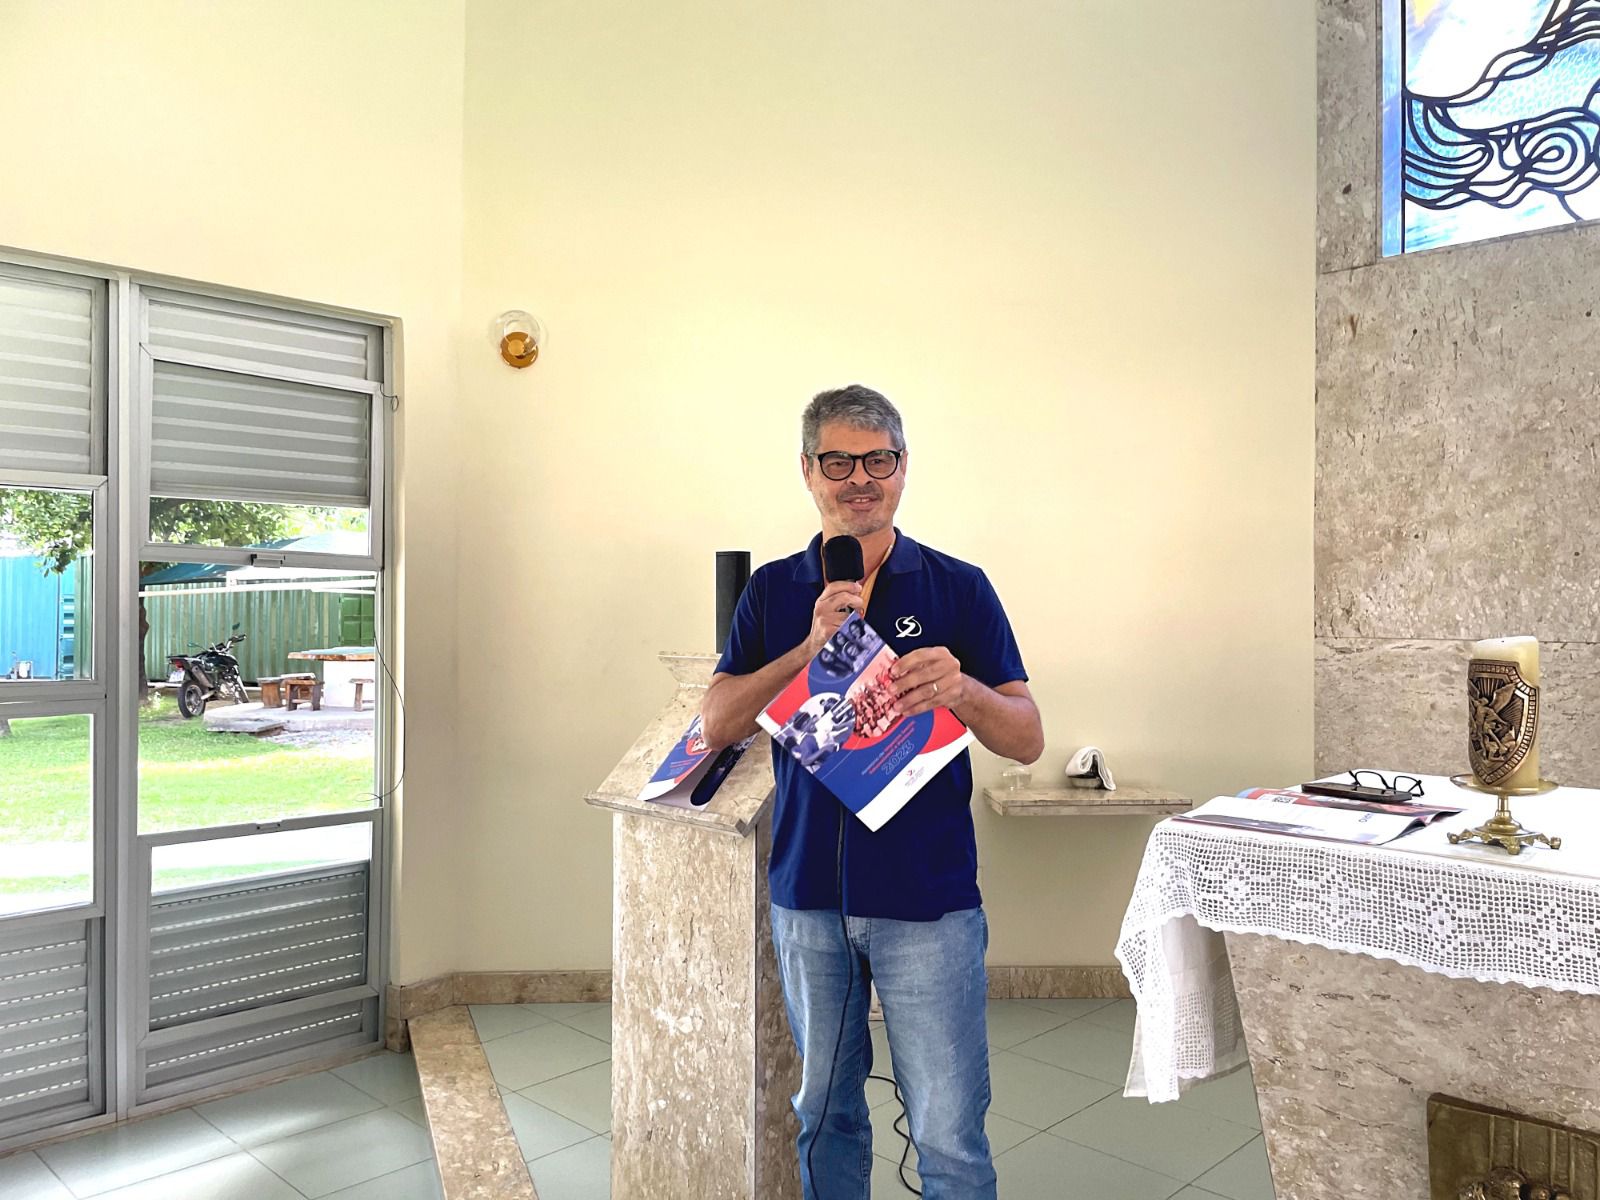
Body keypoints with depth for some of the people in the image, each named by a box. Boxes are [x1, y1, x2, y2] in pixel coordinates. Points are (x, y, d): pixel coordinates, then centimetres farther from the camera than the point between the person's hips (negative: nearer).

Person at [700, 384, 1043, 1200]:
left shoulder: (958, 588, -2)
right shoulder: (773, 591, 5)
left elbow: (1027, 740, -4)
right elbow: (717, 724, -4)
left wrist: (961, 690, -26)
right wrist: (812, 648, -18)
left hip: (928, 898, -2)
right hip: (808, 893, 3)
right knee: (824, 1113, 17)